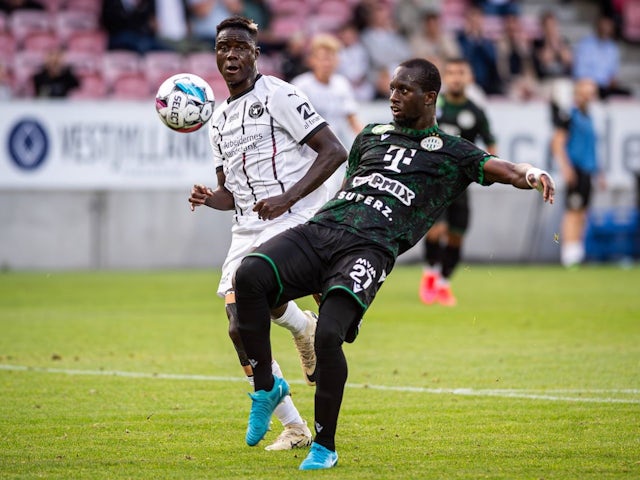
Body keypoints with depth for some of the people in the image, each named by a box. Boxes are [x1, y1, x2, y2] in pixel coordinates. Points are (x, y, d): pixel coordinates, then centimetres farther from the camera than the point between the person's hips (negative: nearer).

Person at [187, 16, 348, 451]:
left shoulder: (278, 96, -5)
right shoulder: (220, 121, 18)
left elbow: (334, 151, -11)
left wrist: (288, 198, -19)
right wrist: (208, 199, -1)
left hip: (295, 223, -8)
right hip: (247, 231, 8)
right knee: (241, 330, -3)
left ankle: (303, 327, 4)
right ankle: (294, 429, 8)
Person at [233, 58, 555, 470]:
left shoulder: (450, 153, 15)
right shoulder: (372, 136, 30)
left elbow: (507, 170, 3)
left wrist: (532, 174, -22)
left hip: (370, 249, -5)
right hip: (319, 230, 5)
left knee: (329, 335, -25)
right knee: (249, 276, -24)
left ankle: (324, 447, -6)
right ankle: (266, 387, -7)